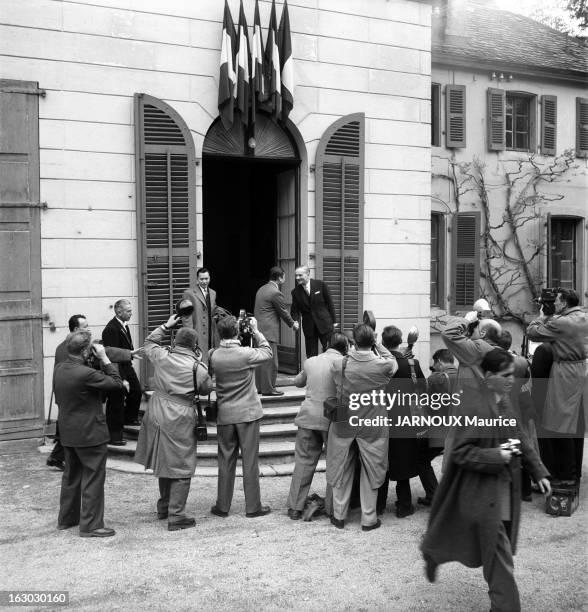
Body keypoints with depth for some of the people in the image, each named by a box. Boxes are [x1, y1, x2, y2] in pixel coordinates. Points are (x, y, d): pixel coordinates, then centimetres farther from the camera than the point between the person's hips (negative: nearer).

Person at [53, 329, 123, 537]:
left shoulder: (58, 369, 0)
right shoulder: (86, 374, -26)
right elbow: (117, 383, -17)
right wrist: (104, 358, -14)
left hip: (67, 432, 9)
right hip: (89, 433, -8)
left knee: (71, 475, 21)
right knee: (93, 477, 2)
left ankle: (66, 518, 34)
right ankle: (91, 525, 7)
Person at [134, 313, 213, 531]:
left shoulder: (162, 356, -2)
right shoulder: (198, 368, -11)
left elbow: (149, 341, 18)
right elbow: (206, 390, 7)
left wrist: (166, 326, 25)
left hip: (157, 415, 5)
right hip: (180, 419, -5)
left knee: (165, 462, 22)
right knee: (181, 469, 4)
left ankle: (164, 507, 36)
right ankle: (176, 516, 4)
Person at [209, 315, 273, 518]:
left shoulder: (213, 355, -7)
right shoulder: (247, 353, -16)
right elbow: (267, 352, 2)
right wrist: (255, 331, 10)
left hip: (225, 415, 3)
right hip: (248, 413, -3)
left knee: (226, 461, 12)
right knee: (250, 460, 5)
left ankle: (222, 506, 19)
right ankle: (253, 507, 12)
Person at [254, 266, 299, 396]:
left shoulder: (261, 289, 14)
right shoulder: (275, 293, -14)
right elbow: (283, 312, -6)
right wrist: (293, 324, 10)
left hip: (258, 329, 10)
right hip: (268, 331, -10)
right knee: (270, 360, -4)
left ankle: (260, 386, 20)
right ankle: (268, 388, 0)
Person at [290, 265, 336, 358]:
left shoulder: (321, 285, -4)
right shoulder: (296, 292, 2)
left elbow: (329, 303, 1)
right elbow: (295, 310, 5)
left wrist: (333, 321, 1)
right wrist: (295, 321, -15)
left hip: (324, 323, -2)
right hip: (308, 327, 2)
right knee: (311, 356, 6)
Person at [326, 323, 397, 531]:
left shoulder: (339, 365, -15)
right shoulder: (383, 366, -18)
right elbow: (393, 362, 5)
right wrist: (378, 345, 11)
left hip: (344, 425, 1)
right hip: (372, 428, -1)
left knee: (342, 469, 16)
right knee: (370, 472, 14)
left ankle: (339, 516, 27)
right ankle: (368, 519, 22)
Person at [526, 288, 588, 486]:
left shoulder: (560, 323, -19)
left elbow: (532, 332, -13)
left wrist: (544, 316, 1)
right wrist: (549, 317, 11)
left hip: (565, 374, -9)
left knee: (561, 427, -2)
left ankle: (568, 475, 2)